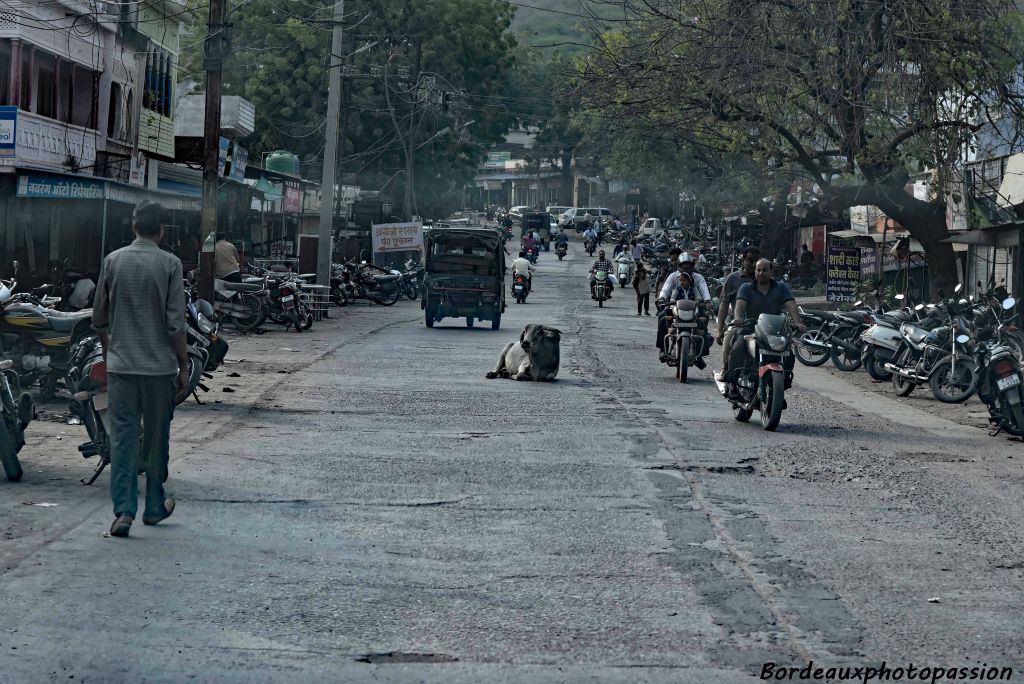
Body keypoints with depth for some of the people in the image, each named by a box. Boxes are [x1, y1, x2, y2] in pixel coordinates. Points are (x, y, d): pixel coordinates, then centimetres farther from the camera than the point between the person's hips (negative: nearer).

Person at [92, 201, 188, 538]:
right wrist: (183, 366, 0)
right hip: (159, 366, -2)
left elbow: (99, 318, 8)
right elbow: (175, 323, -10)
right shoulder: (169, 264, -8)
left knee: (123, 435, 1)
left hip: (121, 366, 2)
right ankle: (154, 507, 23)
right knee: (156, 438, 12)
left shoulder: (113, 261, 2)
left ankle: (124, 509, -10)